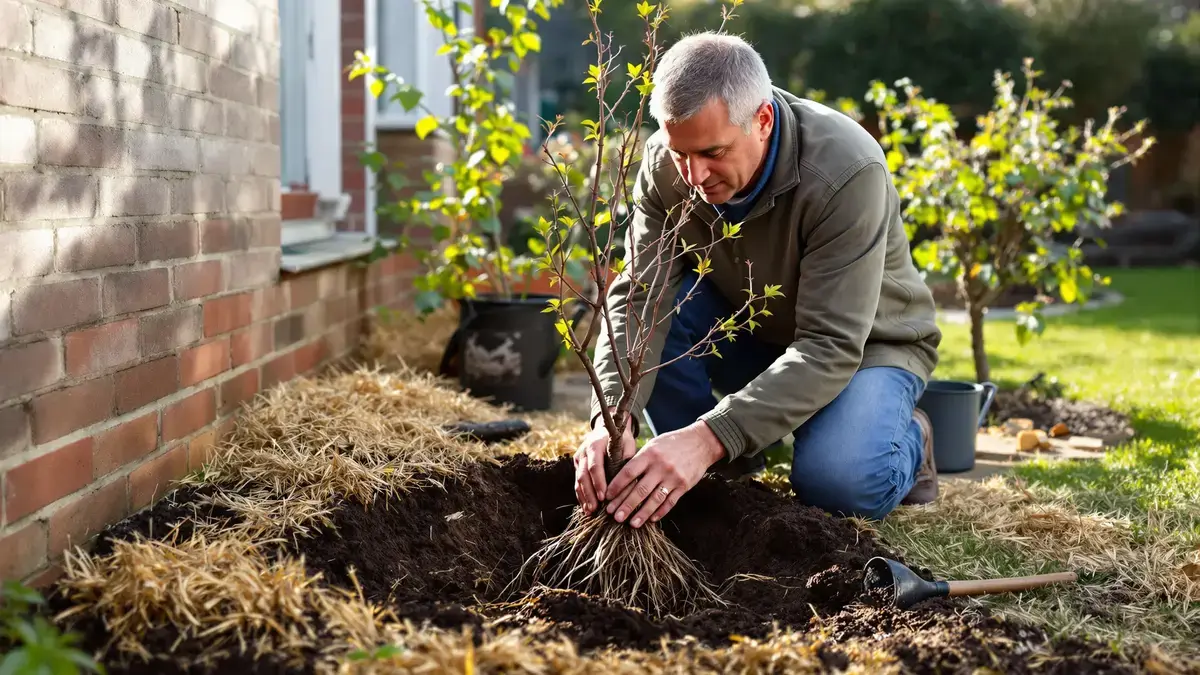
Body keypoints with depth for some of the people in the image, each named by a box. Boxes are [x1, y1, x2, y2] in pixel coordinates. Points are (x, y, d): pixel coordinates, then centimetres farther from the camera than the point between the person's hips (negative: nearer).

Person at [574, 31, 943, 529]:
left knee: (839, 483, -33)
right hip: (751, 334, 4)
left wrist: (709, 438, -48)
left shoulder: (847, 172, -34)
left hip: (865, 344, -4)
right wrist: (612, 414, -43)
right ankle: (723, 470, -3)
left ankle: (905, 441, 4)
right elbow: (638, 298, -23)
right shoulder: (667, 163, -19)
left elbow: (830, 347, -37)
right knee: (659, 309, -26)